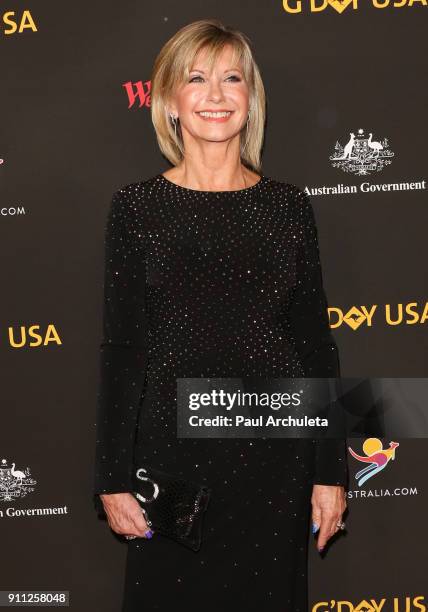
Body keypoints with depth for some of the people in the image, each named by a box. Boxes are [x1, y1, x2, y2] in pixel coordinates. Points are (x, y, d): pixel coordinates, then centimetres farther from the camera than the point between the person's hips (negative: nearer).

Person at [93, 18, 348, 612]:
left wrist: (330, 471, 2)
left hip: (273, 449, 1)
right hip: (172, 448, -1)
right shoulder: (136, 206, -2)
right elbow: (120, 349, 0)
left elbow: (316, 343, 4)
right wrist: (113, 476, -2)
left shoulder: (288, 205, 2)